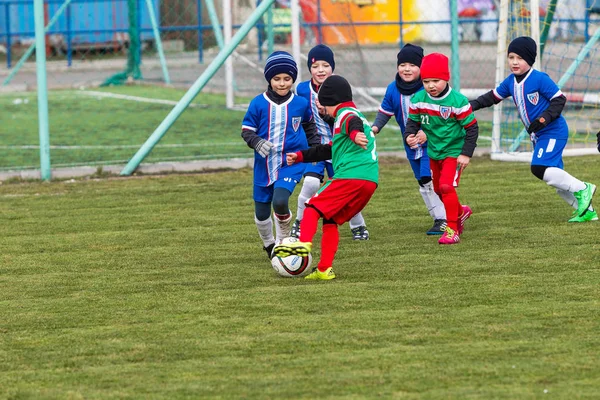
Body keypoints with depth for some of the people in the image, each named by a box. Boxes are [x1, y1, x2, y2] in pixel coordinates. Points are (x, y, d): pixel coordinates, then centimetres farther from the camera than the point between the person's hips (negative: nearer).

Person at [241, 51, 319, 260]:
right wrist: (257, 143, -21)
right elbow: (246, 131, -2)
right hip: (264, 164, 1)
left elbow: (309, 126, 17)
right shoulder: (258, 104, -7)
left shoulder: (300, 104, -2)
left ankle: (283, 239, 0)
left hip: (291, 162, -1)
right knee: (261, 213, 8)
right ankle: (269, 244, 38)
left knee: (280, 201, -26)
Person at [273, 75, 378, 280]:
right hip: (370, 181, 9)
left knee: (313, 207, -6)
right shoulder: (354, 115, 34)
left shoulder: (345, 115, 2)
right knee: (331, 220, 14)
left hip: (349, 175, -9)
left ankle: (304, 243, -28)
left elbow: (354, 123, -26)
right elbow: (329, 150, 44)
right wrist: (300, 156, 48)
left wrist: (354, 134, -49)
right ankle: (324, 269, 7)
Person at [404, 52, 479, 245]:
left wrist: (466, 154, -18)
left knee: (446, 186, -20)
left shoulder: (458, 101, -22)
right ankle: (460, 212, 44)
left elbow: (472, 128, -15)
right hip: (434, 151, 6)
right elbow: (413, 121, 3)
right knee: (438, 189, 17)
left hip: (454, 151, -6)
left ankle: (452, 230, -13)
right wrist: (409, 136, -20)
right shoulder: (418, 99, -9)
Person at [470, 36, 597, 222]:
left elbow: (559, 99, -15)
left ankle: (582, 189, -10)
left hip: (553, 132, -9)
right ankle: (586, 210, 18)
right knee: (555, 176, 8)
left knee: (540, 169, -22)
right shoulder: (510, 82, 7)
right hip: (538, 135, 9)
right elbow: (494, 96, 18)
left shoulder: (540, 79, -17)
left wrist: (544, 118, -26)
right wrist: (473, 105, 6)